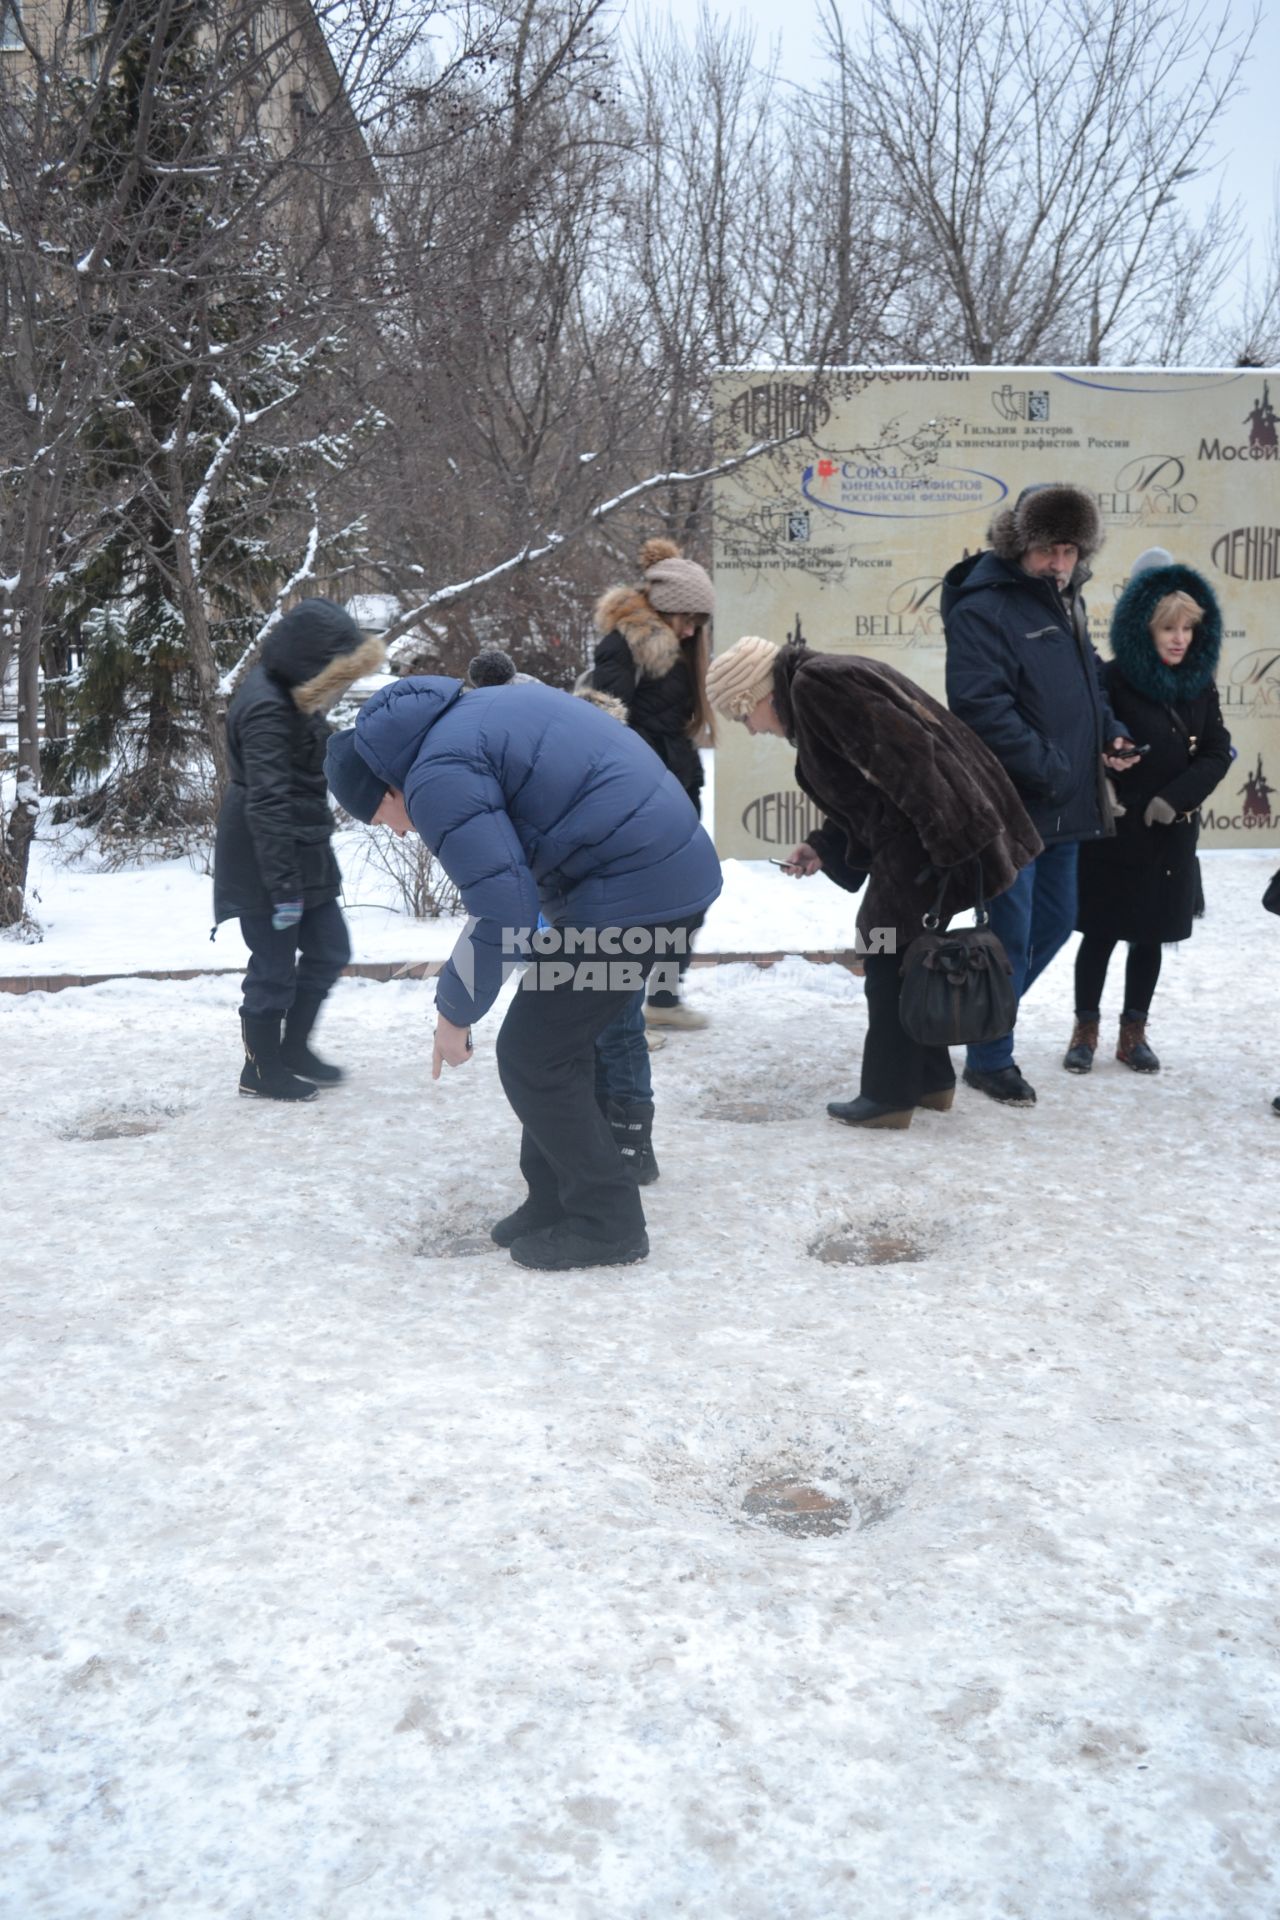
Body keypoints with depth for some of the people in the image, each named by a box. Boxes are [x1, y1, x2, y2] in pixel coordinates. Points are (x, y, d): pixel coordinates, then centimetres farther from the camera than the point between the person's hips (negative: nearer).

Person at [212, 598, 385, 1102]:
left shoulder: (291, 695, 8)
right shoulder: (266, 708, -23)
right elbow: (266, 804, -27)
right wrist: (283, 886, -26)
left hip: (304, 851, 10)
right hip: (265, 862, -10)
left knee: (329, 950, 16)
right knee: (275, 968, 1)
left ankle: (294, 1047, 31)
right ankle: (261, 1070, 18)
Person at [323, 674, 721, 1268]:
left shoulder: (438, 777, -13)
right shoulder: (470, 712, 18)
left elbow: (502, 911, -19)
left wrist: (455, 1011, -5)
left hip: (629, 889, -10)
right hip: (672, 867, 10)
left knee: (532, 1058, 0)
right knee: (558, 1044, 18)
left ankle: (606, 1223, 10)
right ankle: (555, 1200, 26)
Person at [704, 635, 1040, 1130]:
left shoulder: (815, 684, -13)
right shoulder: (824, 684, 19)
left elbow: (897, 757, -22)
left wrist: (944, 842, -24)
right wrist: (824, 846, 12)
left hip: (926, 838, -10)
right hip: (925, 835, 10)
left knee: (890, 957, -1)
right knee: (911, 953, 18)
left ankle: (888, 1095, 8)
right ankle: (930, 1079, 27)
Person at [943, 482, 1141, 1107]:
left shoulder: (1066, 602, 13)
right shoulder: (983, 608, -15)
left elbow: (1087, 680, 25)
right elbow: (981, 706, -25)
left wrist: (1109, 733, 6)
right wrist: (1047, 768, -23)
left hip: (1064, 807, 9)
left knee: (1055, 922, 18)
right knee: (1011, 936, -1)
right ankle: (990, 1060, 14)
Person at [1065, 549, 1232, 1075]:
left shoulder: (1200, 686, 4)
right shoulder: (1113, 680, -11)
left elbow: (1217, 752, 1)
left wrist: (1175, 799, -12)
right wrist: (1099, 800, -19)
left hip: (1172, 833, 4)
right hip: (1116, 830, -4)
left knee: (1150, 935, 11)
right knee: (1102, 932, 3)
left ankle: (1133, 1032, 22)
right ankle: (1086, 1029, 16)